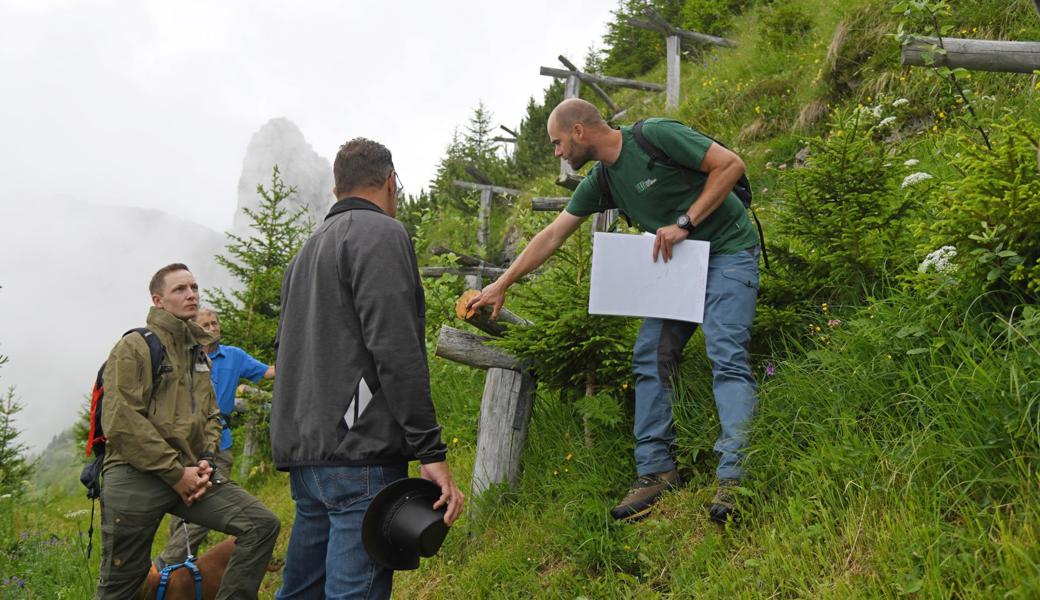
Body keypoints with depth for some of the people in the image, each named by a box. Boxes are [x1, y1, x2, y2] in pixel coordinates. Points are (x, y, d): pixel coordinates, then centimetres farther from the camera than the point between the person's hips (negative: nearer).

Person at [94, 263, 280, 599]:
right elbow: (121, 422, -13)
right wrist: (175, 473, -14)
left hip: (191, 474, 6)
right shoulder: (134, 348, -3)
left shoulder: (198, 353, 19)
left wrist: (205, 460, 1)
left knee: (262, 524, -11)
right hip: (136, 477, -6)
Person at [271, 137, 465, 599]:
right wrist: (431, 451, -16)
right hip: (358, 451, -9)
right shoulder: (381, 234, -4)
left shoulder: (308, 250, 24)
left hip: (303, 448, 9)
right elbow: (395, 350, -16)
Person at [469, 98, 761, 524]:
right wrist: (501, 285, 13)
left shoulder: (656, 136, -16)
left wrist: (685, 223, -19)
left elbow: (731, 164, -15)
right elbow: (552, 236, 12)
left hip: (728, 251, -8)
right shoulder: (601, 181, 6)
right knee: (650, 358, 0)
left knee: (726, 356, -19)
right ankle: (655, 469, 4)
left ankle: (735, 476, -23)